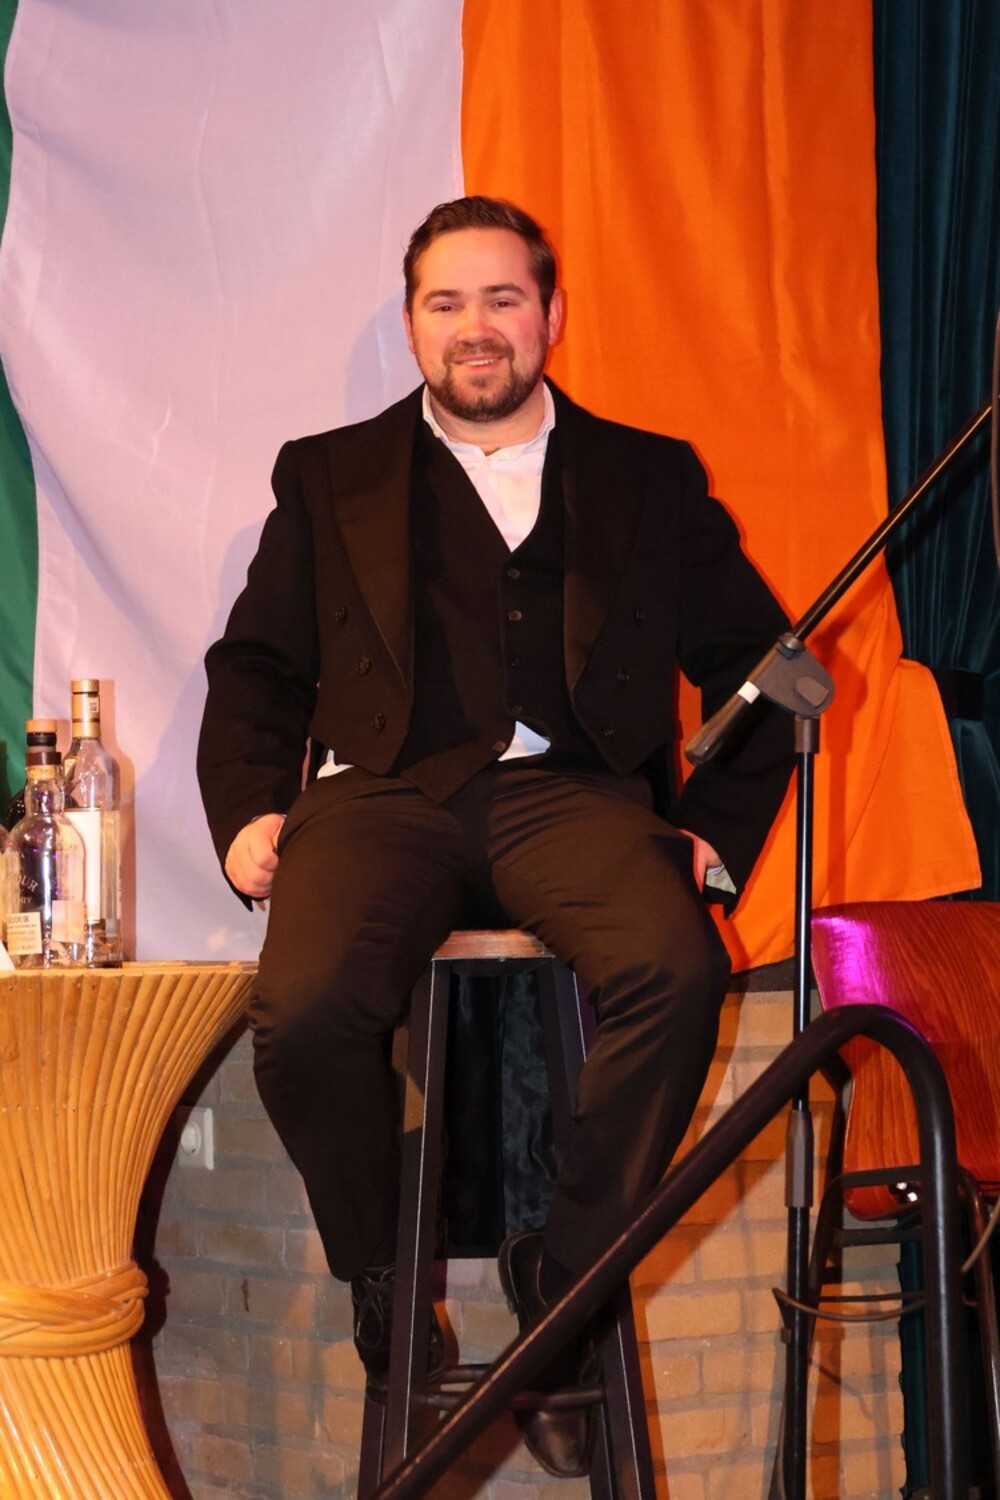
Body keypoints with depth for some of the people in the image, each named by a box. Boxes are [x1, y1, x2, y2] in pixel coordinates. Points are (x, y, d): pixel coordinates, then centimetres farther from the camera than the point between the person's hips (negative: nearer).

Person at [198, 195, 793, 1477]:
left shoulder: (649, 478, 20)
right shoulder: (332, 477, 22)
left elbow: (757, 662, 18)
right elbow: (255, 666, 20)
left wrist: (720, 829, 4)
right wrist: (248, 809, 2)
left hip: (571, 787, 0)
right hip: (385, 792, 0)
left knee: (676, 971, -34)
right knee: (305, 1011, -31)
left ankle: (564, 1275, -14)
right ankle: (384, 1278, -3)